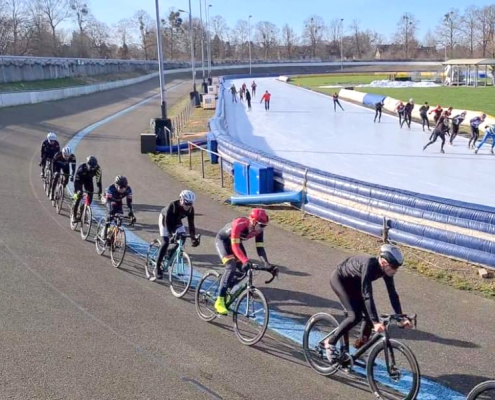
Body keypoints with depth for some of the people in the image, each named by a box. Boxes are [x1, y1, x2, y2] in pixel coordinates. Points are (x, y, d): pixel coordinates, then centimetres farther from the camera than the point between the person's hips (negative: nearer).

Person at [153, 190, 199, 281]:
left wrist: (193, 238, -34)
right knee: (166, 242, -17)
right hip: (164, 219, -5)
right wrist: (171, 235, -49)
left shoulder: (190, 209, -25)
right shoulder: (172, 205, -38)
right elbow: (167, 222, -38)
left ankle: (170, 254, 14)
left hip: (176, 221, 5)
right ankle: (158, 267, -11)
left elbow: (191, 224, -23)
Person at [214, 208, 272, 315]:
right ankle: (219, 302, -24)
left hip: (235, 241, 7)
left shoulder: (258, 230, -20)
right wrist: (245, 261, -56)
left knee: (243, 269, -1)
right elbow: (235, 246, -44)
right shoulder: (239, 225, -39)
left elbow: (260, 248, -17)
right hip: (222, 240, -7)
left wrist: (266, 264, -32)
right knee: (231, 267, -25)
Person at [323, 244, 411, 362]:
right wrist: (375, 322, -48)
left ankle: (361, 348, 16)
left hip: (354, 282, 8)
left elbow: (393, 294, -12)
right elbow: (367, 295, -43)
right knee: (355, 316, -20)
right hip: (339, 279, -8)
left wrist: (401, 317, -18)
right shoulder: (369, 265, -39)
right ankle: (330, 342, -3)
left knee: (370, 315, -2)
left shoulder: (385, 269, -18)